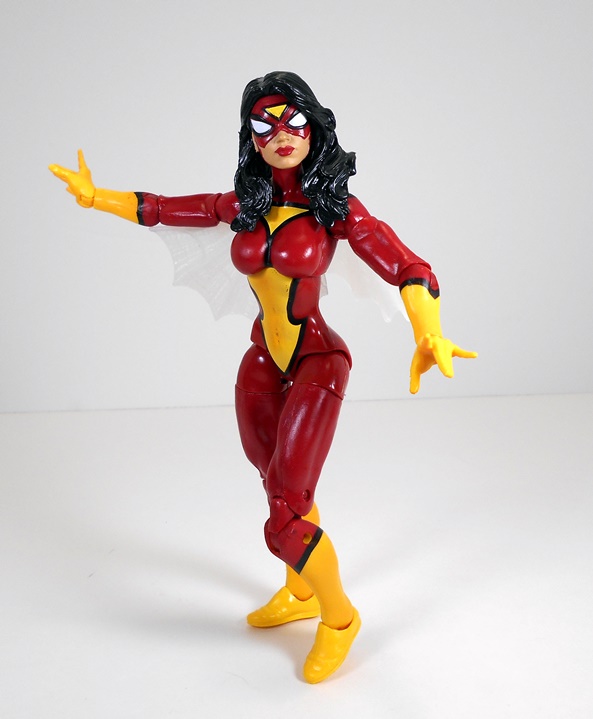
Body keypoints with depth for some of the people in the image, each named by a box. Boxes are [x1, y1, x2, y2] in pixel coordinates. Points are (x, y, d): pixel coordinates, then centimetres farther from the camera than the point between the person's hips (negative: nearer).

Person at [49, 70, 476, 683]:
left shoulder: (336, 206, -11)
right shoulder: (244, 204, 2)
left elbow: (409, 270, -19)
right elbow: (162, 209, 15)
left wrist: (431, 337, -36)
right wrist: (94, 196, 15)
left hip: (316, 365, -5)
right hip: (260, 364, 6)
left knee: (284, 520, -9)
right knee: (282, 488, 22)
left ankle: (339, 617, 18)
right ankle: (299, 594, 46)